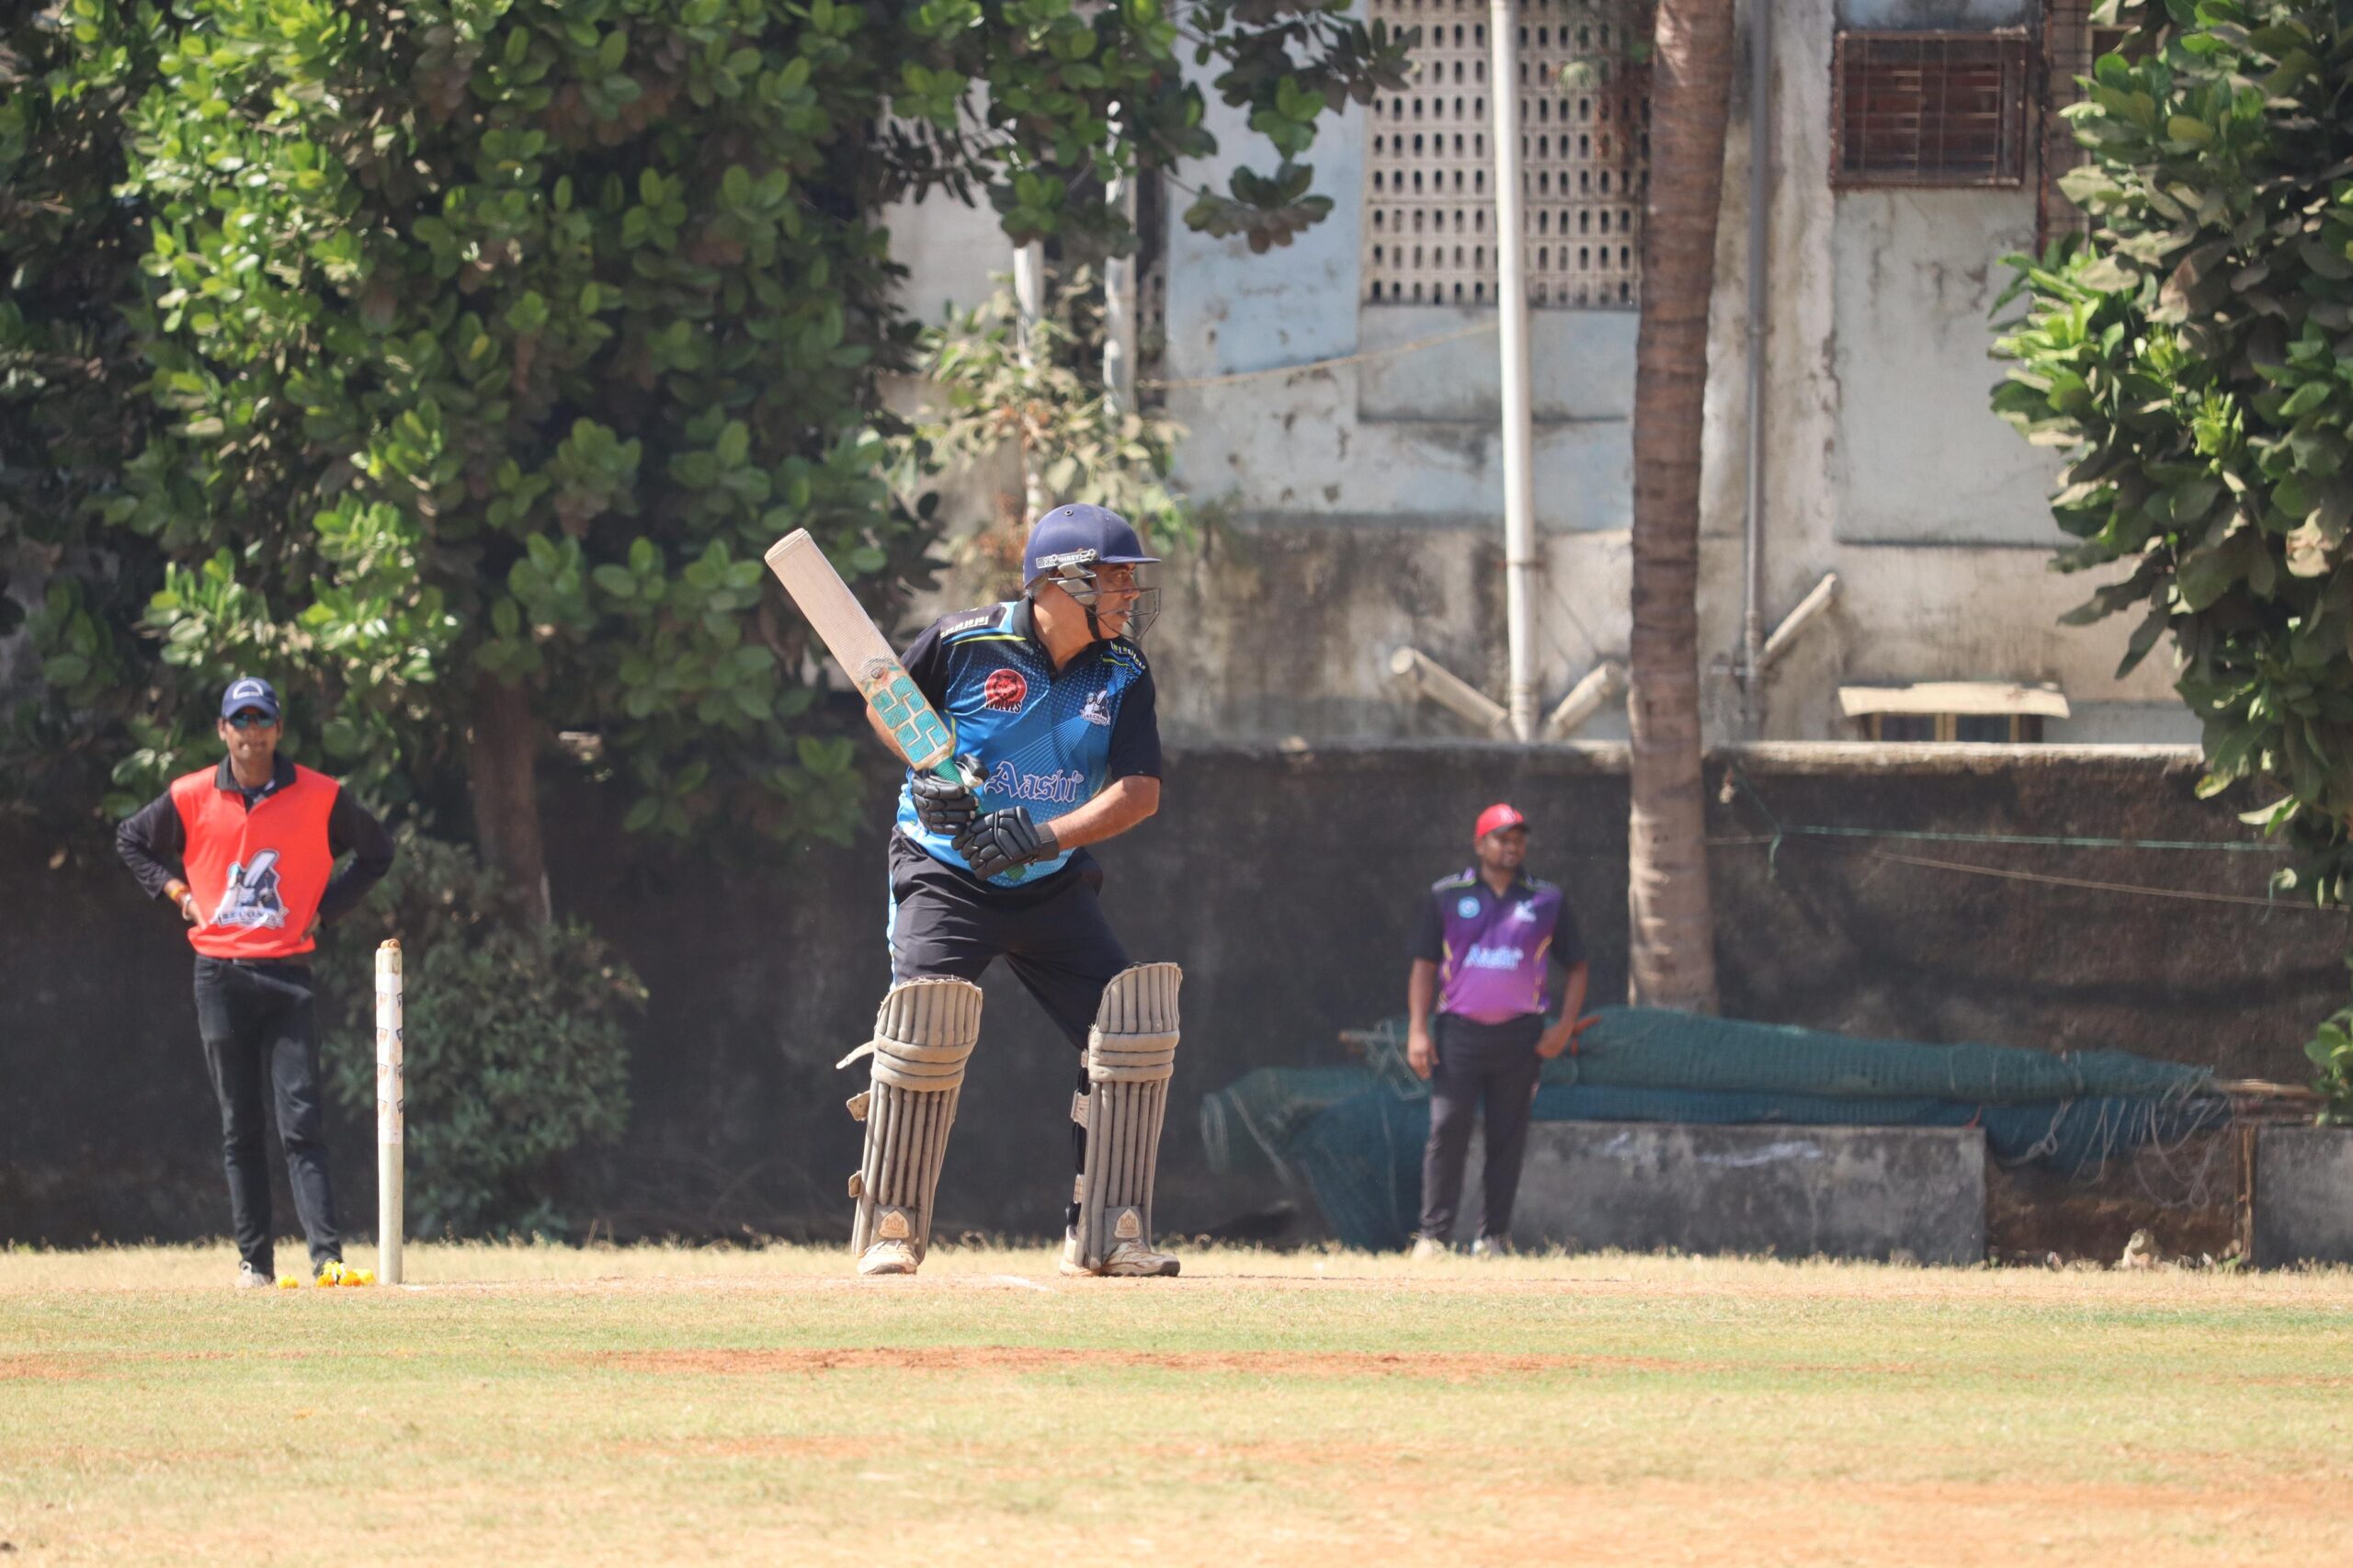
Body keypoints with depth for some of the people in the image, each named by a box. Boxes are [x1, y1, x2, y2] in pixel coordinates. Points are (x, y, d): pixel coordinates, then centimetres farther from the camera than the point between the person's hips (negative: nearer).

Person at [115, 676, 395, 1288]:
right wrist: (176, 893, 5)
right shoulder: (191, 798, 1)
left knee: (302, 1124, -9)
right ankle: (253, 1258, 8)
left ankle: (327, 1256, -14)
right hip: (220, 976, 2)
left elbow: (377, 850, 12)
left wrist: (325, 907, 2)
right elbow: (131, 840, 18)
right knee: (238, 1129, 4)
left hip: (287, 973, -2)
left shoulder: (319, 797, -2)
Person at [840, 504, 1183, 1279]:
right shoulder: (964, 642, -13)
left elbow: (1140, 791, -11)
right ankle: (890, 1229, -6)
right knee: (927, 1024, -22)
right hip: (947, 875, -4)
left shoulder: (1123, 674, -4)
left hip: (1052, 887, 4)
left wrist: (1045, 836, -26)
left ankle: (1105, 1232, 0)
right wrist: (931, 767, -14)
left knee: (1132, 1025, -9)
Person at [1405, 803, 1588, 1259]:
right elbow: (1424, 964, 6)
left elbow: (1575, 966, 14)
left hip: (1520, 1034, 1)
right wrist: (1417, 1030, -4)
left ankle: (1494, 1236, 9)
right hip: (1459, 1032, -1)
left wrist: (1565, 1026, 0)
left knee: (1508, 1139, 3)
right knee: (1447, 1131, -8)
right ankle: (1433, 1234, -7)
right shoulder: (1446, 895, 5)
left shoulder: (1546, 900, 8)